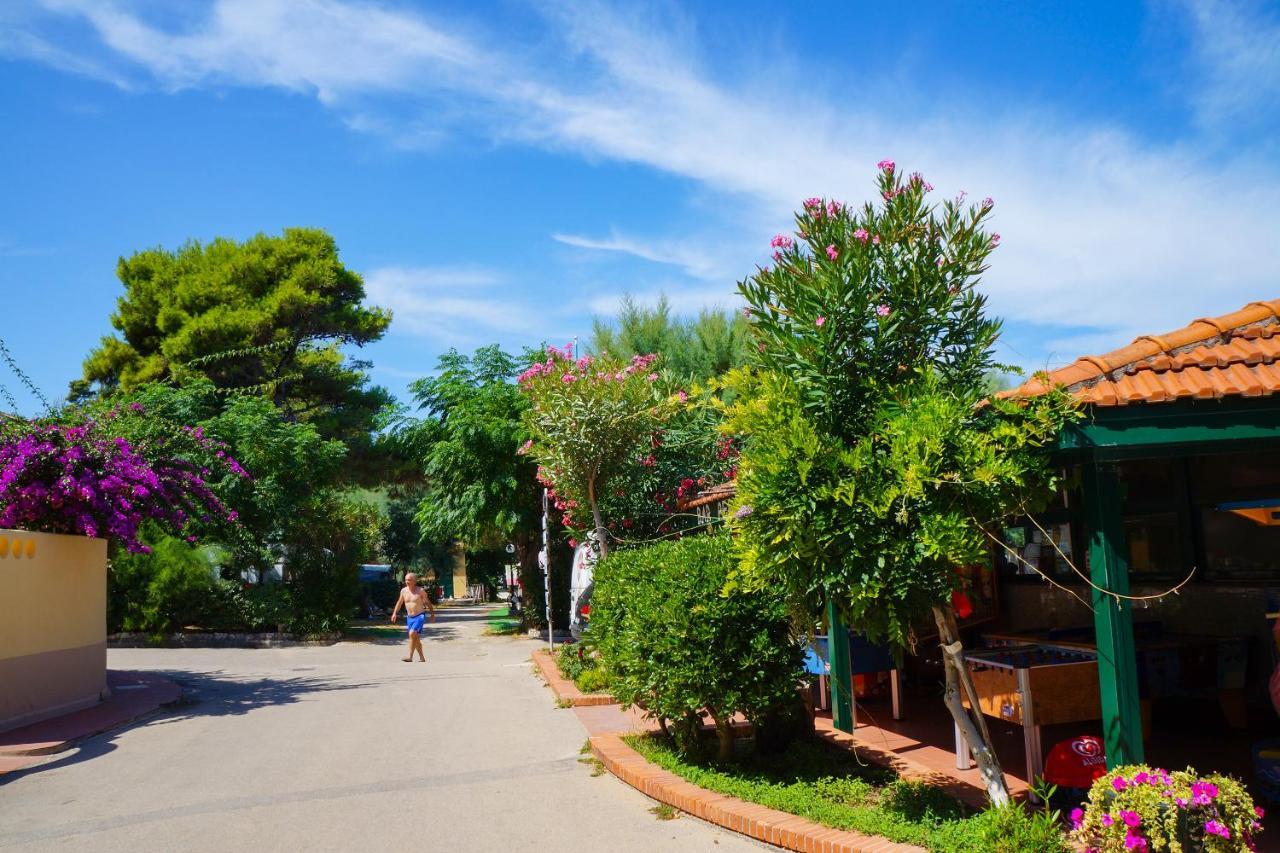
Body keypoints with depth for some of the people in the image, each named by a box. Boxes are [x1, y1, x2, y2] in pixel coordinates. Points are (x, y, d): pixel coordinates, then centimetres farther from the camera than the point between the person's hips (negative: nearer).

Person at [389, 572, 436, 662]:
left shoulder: (420, 591, -8)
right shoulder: (403, 591, 3)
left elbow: (428, 603, 1)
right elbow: (399, 602, 16)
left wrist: (432, 614, 4)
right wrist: (395, 613, 7)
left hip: (420, 616, -5)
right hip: (409, 617, 5)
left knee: (412, 634, -22)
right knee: (416, 638, 9)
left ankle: (410, 656, -19)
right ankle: (422, 657, 20)